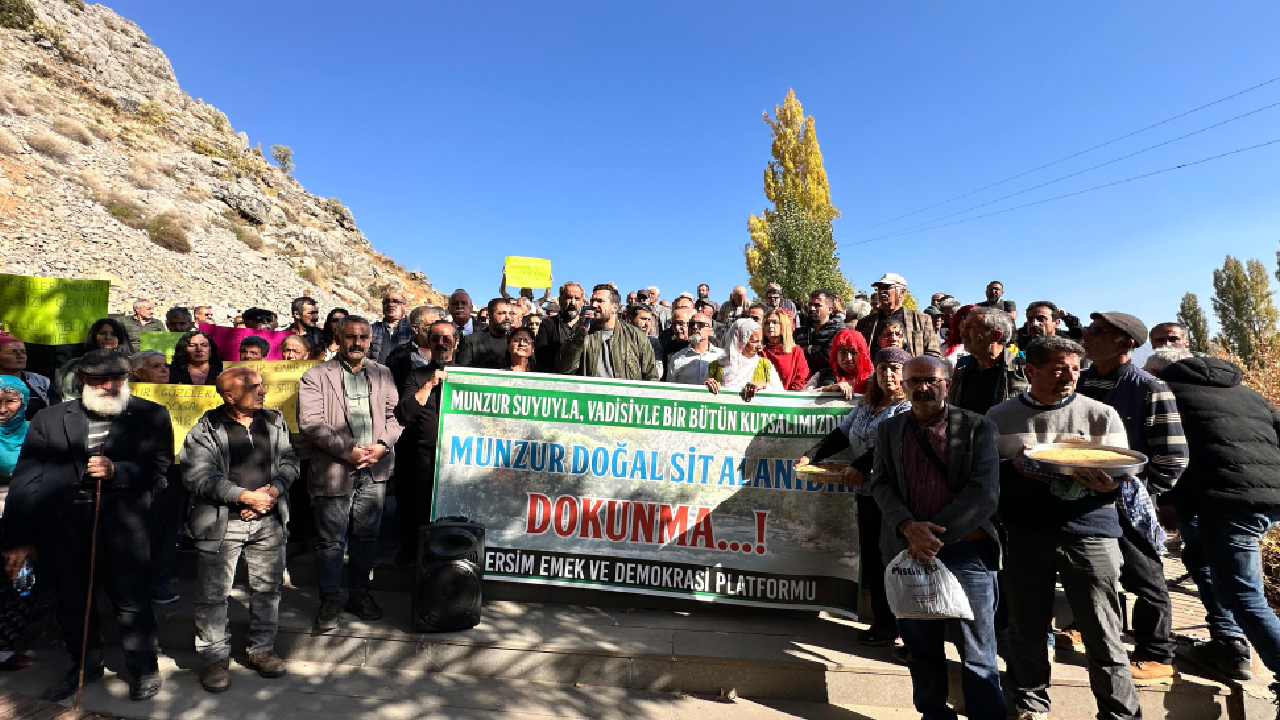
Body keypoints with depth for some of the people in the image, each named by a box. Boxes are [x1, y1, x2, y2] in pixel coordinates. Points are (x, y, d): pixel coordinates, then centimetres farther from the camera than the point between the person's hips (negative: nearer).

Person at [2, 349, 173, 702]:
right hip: (63, 524, 3)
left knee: (132, 599, 4)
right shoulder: (50, 419, 6)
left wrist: (116, 471, -18)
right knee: (72, 600, 18)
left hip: (123, 523, -3)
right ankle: (85, 664, 39)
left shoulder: (151, 416, 0)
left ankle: (144, 668, 23)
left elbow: (160, 468, -3)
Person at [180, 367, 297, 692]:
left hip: (268, 521, 3)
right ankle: (215, 656, 24)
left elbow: (289, 461, 5)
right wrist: (245, 496, -19)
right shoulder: (205, 430, -7)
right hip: (221, 523, -3)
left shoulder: (274, 421, 6)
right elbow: (197, 476, -14)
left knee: (268, 587, 11)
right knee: (213, 593, 6)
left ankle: (262, 649, 28)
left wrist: (274, 489, -13)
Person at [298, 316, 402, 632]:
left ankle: (359, 594, 28)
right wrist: (348, 451, -16)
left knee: (367, 536, 12)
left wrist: (381, 445, -8)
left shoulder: (382, 374, 12)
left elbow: (394, 415, 9)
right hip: (334, 471, -3)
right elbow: (310, 423, -10)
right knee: (331, 539, 5)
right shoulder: (315, 376, -1)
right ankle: (330, 601, 21)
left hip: (374, 469, 3)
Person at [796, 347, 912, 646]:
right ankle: (881, 619, 28)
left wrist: (862, 466, -26)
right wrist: (811, 455, 3)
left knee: (888, 557, 1)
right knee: (870, 556, 13)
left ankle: (890, 625, 16)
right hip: (866, 491, 7)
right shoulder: (865, 404, 16)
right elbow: (841, 435, 15)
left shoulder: (910, 407, -6)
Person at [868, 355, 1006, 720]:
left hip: (966, 550, -2)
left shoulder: (977, 427, 0)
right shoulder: (888, 430, 8)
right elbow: (881, 484, 2)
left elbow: (984, 493, -8)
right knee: (921, 649, 15)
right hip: (908, 552, 3)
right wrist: (908, 527, -15)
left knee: (978, 655, 5)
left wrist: (935, 534, -14)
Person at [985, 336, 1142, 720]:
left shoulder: (1101, 414, 4)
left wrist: (1109, 486, -19)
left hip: (1089, 531, -1)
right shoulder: (1001, 417, 5)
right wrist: (1013, 468, -14)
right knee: (1026, 629, 12)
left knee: (1103, 634, 2)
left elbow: (1124, 476, 3)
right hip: (1025, 533, 1)